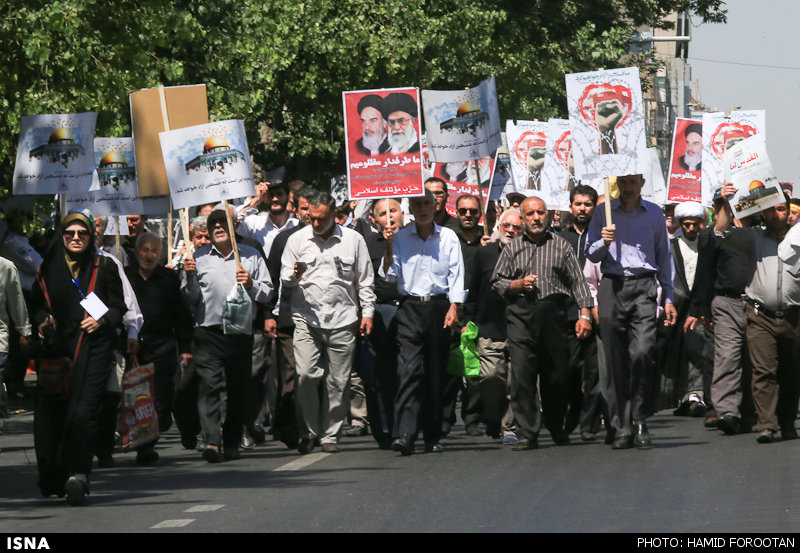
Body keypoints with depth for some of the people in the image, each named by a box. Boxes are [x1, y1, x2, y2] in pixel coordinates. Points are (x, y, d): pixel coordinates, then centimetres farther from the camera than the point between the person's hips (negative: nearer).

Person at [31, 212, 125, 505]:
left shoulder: (104, 267, 9)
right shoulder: (48, 268, 14)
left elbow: (118, 307, 10)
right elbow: (38, 305, 19)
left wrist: (101, 320, -8)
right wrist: (44, 321, -1)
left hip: (93, 348, -2)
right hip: (56, 347, 2)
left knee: (82, 412, -16)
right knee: (50, 413, -4)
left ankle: (77, 473, -21)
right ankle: (52, 478, 7)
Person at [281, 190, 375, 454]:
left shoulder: (353, 240, 7)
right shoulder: (297, 239, 8)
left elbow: (364, 280, 13)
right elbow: (284, 278, 10)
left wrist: (367, 312, 7)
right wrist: (294, 275, -12)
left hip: (342, 321, 0)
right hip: (307, 319, 0)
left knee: (337, 381, 0)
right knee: (305, 375, -13)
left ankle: (330, 435, 10)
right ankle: (308, 431, 0)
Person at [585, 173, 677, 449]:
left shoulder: (654, 214, 13)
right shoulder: (604, 213, 11)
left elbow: (664, 256, 18)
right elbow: (591, 254, 12)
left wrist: (668, 297, 13)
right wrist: (604, 242, -10)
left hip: (643, 286, -1)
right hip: (612, 286, 1)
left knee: (643, 352, -18)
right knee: (616, 361, -1)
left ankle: (640, 420, -4)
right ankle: (622, 428, 2)